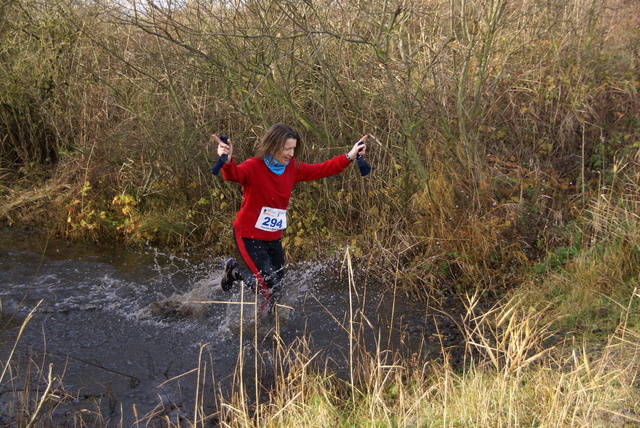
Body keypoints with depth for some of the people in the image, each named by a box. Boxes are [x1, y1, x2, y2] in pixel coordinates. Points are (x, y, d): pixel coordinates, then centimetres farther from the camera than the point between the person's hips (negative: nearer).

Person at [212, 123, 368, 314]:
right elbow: (234, 174, -40)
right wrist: (227, 162, -63)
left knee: (276, 289, 9)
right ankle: (234, 269, 14)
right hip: (249, 236, -7)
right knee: (269, 285, -11)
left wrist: (350, 156, 5)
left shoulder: (293, 168, 1)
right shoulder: (254, 167, -20)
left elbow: (321, 169, 11)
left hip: (274, 238, 7)